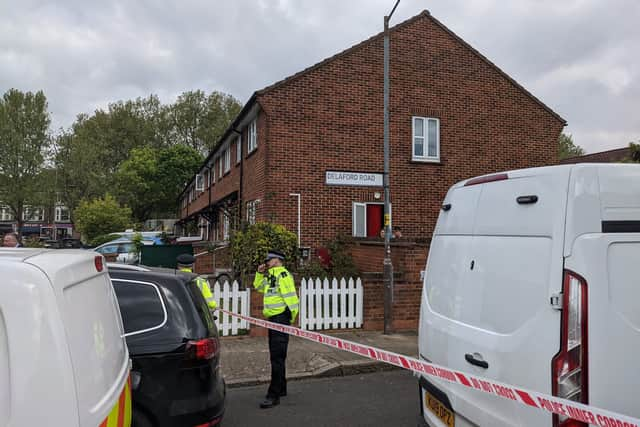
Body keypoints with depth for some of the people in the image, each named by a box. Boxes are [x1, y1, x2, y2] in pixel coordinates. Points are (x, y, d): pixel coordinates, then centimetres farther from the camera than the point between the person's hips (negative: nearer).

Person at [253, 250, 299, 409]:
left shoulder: (283, 275, -15)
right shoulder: (271, 276, 17)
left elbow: (291, 298, -20)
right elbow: (258, 287, 31)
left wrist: (291, 317, -15)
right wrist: (260, 273, 16)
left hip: (280, 319, -11)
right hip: (273, 319, 11)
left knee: (277, 357, -10)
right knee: (276, 356, 18)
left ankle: (274, 395, -9)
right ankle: (281, 389, 30)